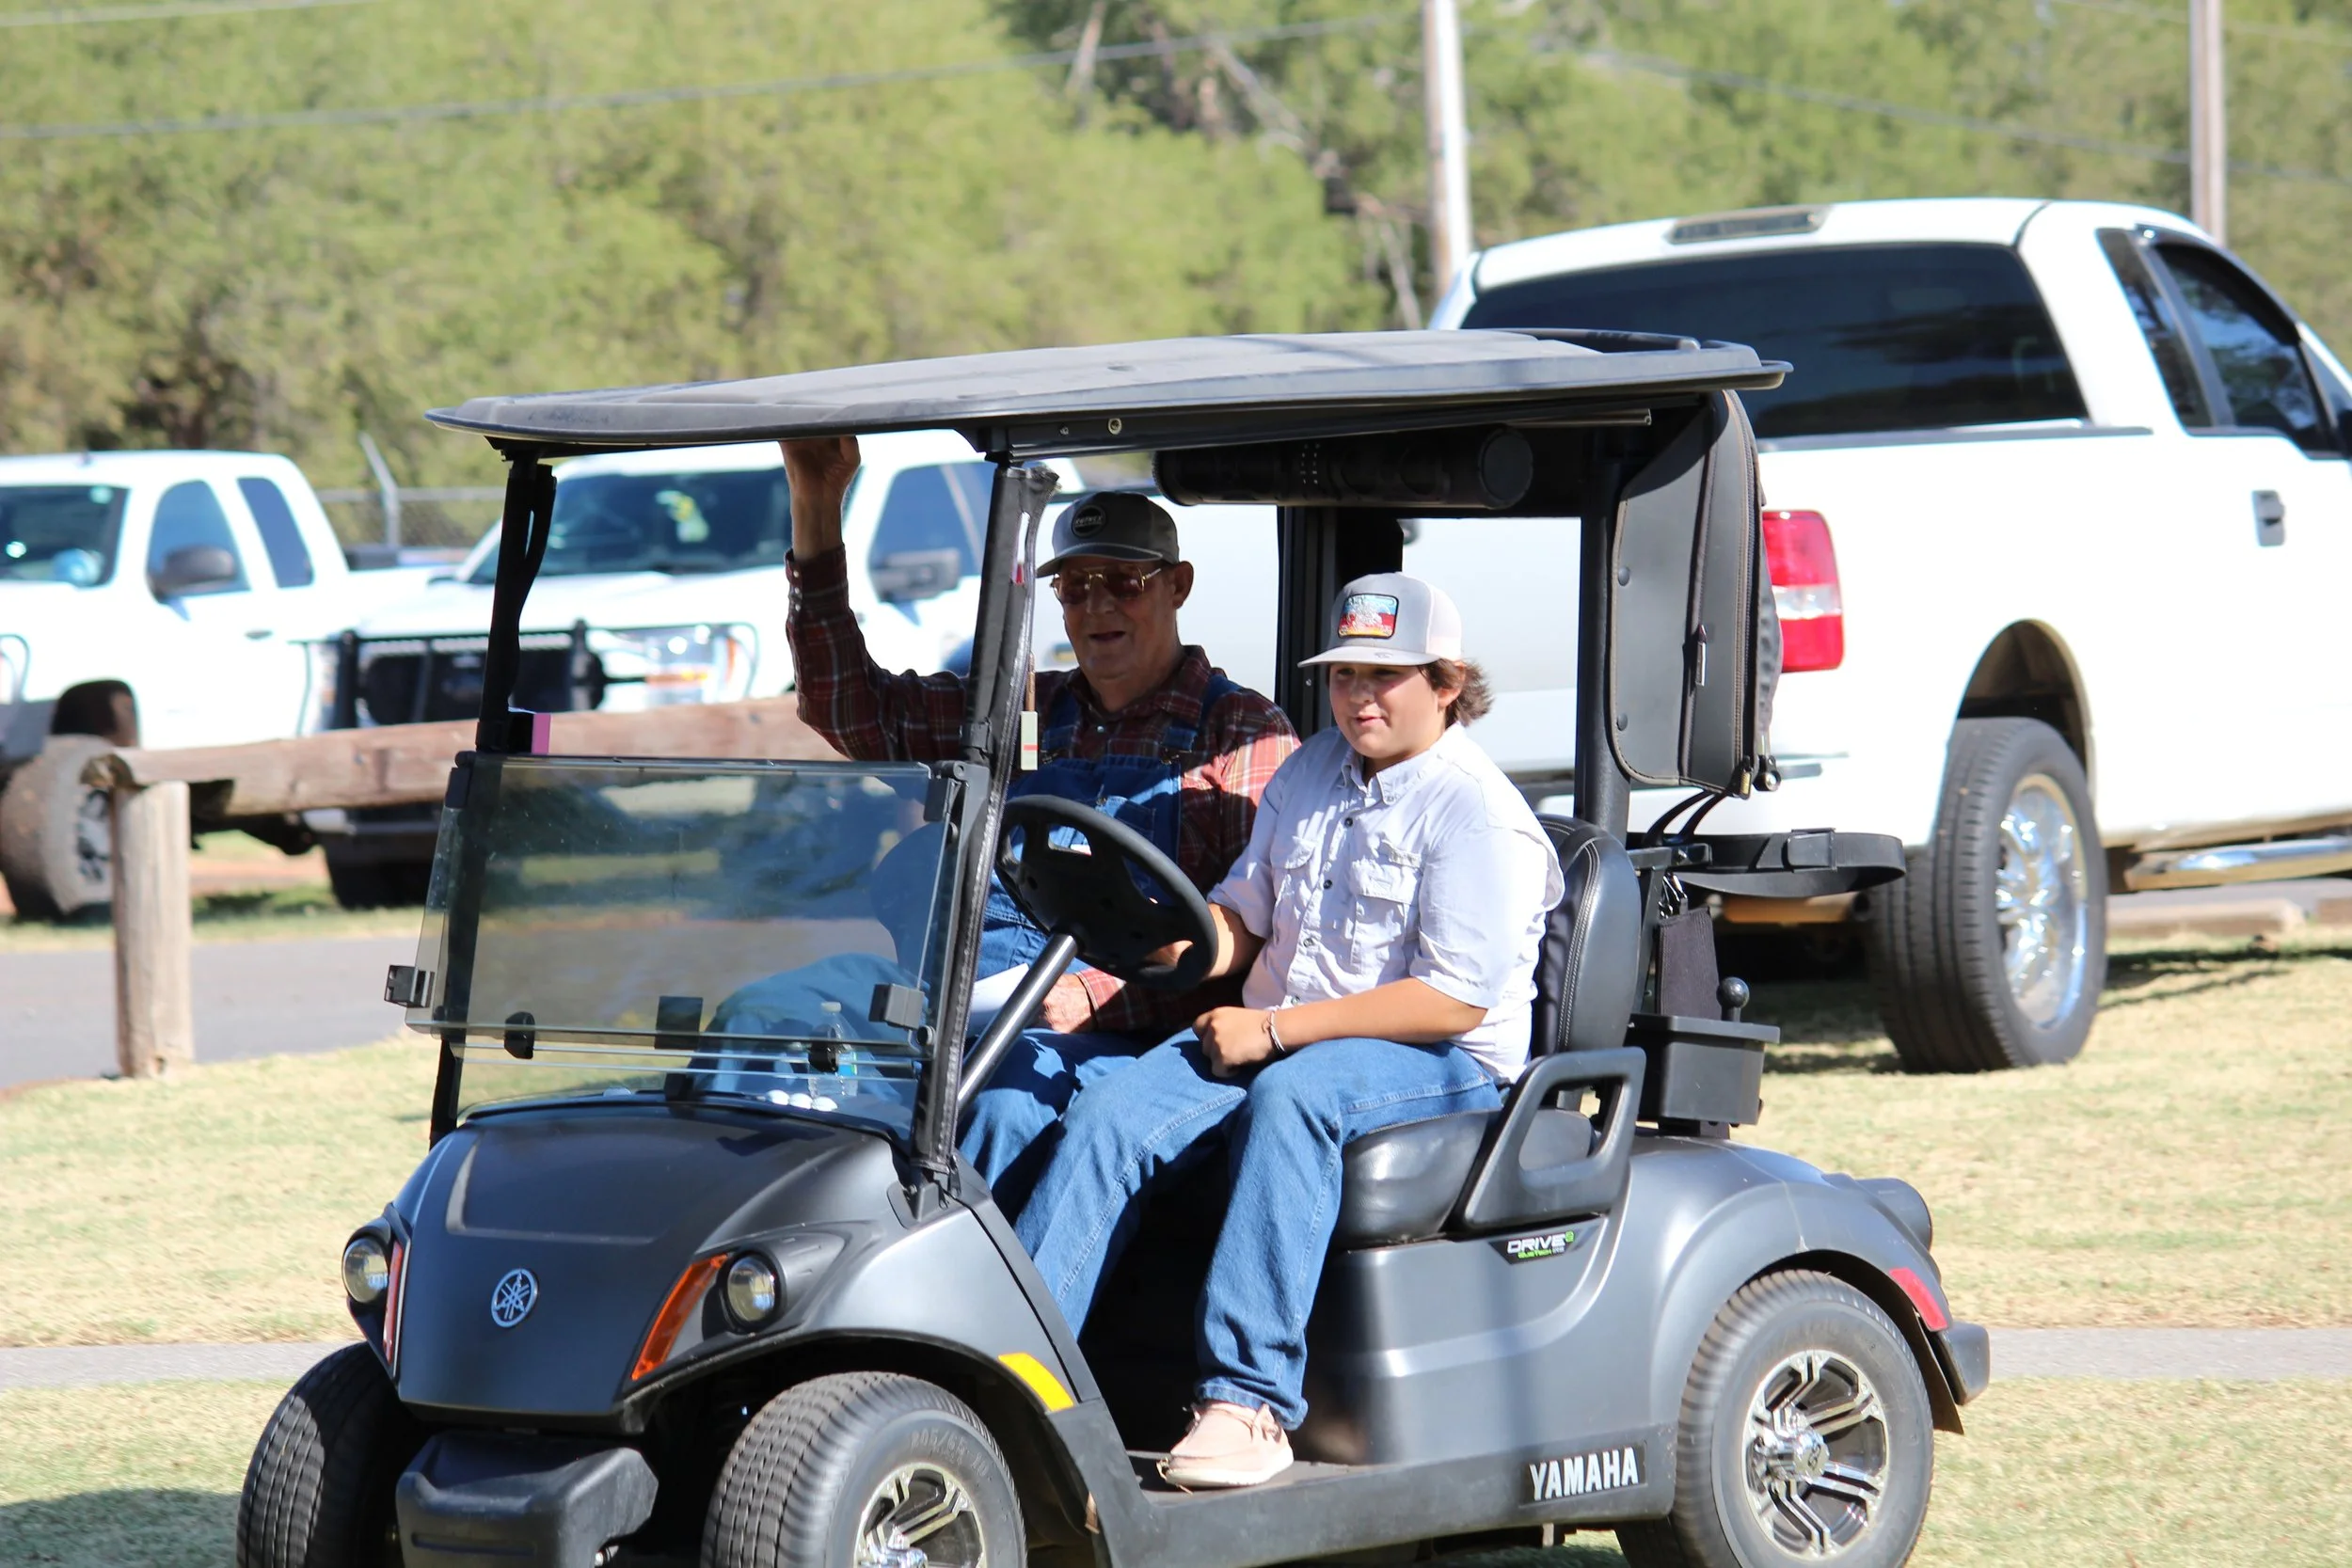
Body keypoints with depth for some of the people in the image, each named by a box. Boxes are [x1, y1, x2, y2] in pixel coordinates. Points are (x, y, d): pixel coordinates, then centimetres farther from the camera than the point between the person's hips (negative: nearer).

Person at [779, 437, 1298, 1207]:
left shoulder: (1245, 735, 6)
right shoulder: (1028, 711, 23)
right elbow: (848, 706, 21)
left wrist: (1099, 996, -17)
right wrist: (815, 510, 13)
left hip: (1125, 1031, -5)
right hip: (971, 998, 5)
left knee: (1012, 1096, -39)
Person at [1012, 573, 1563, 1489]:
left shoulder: (1476, 812, -9)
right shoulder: (1311, 771, 15)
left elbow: (1455, 999, -17)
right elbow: (1247, 911, 20)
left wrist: (1277, 1030, -20)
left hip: (1443, 1064, -7)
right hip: (1277, 1035, 7)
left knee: (1291, 1097, -39)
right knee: (1108, 1114, -18)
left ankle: (1247, 1402, -43)